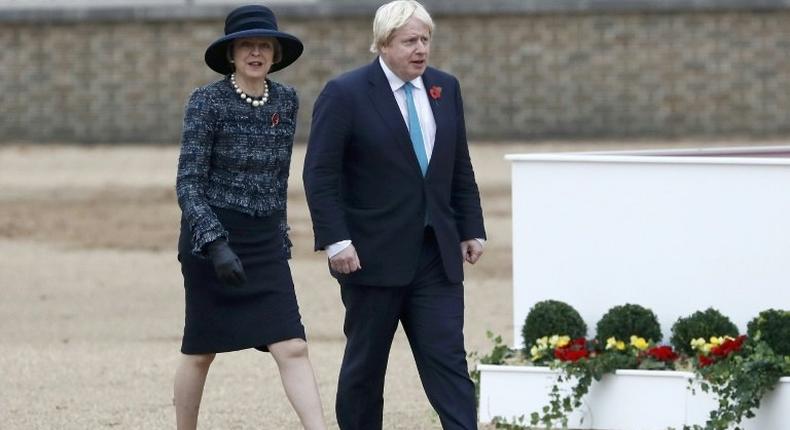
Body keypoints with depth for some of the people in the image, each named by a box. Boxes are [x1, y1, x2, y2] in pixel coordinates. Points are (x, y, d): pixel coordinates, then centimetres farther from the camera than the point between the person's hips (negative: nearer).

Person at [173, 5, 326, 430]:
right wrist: (216, 245, -24)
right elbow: (188, 183, -14)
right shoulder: (207, 102, -10)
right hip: (211, 240, -4)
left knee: (292, 348, -8)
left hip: (266, 245, 4)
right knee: (201, 351, 7)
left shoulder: (286, 101, 6)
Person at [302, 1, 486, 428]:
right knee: (365, 364, 6)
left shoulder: (445, 88, 10)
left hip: (436, 254, 4)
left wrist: (471, 229, 11)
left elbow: (461, 169, 17)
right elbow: (320, 175, -10)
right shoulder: (345, 93, -7)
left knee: (448, 361, -4)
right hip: (373, 253, -4)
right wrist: (335, 241, -18)